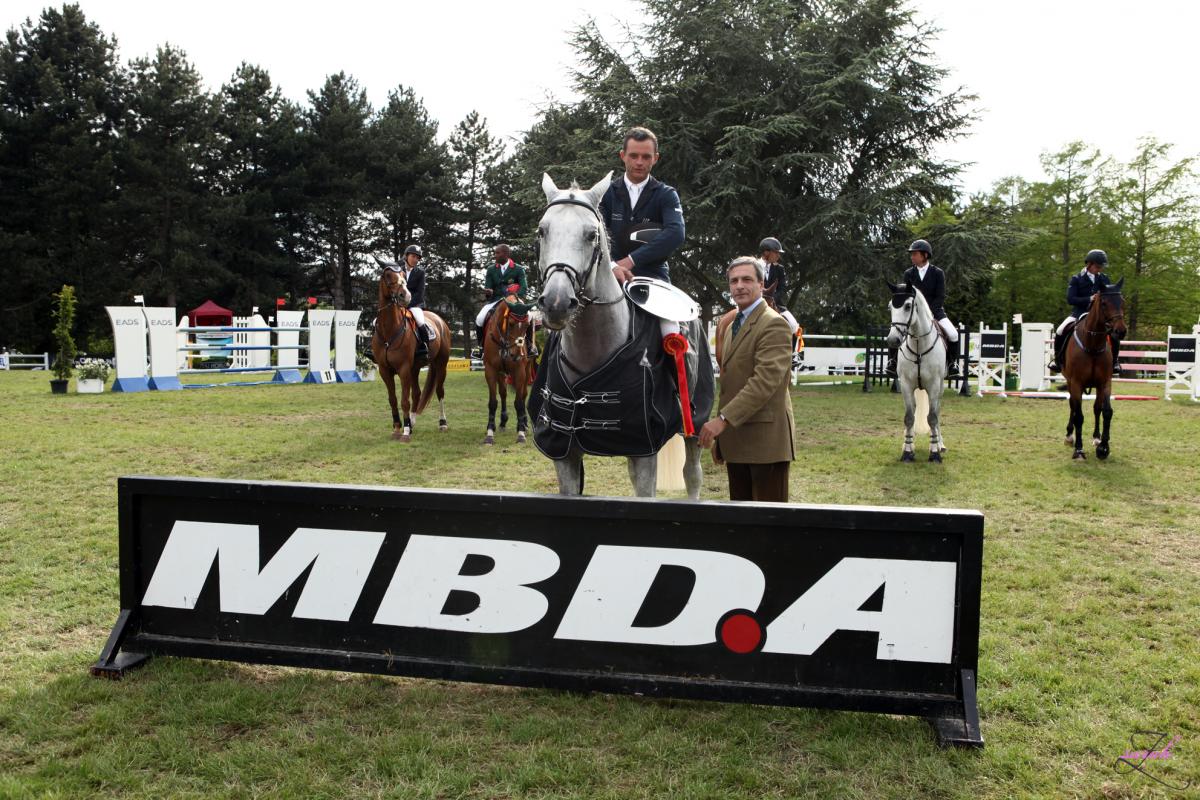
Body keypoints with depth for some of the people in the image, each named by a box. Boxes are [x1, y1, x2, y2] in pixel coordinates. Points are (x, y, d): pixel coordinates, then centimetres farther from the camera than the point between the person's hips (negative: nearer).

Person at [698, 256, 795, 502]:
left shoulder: (774, 324, -10)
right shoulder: (732, 326, 19)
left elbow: (765, 380, -21)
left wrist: (722, 419, -25)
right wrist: (720, 436, 14)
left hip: (765, 442, -8)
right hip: (735, 442, 9)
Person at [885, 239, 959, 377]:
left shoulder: (938, 273, -4)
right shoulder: (908, 273, 3)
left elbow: (940, 298, -9)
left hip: (935, 311, -2)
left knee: (953, 334, -21)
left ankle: (952, 362, 0)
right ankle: (892, 361, -5)